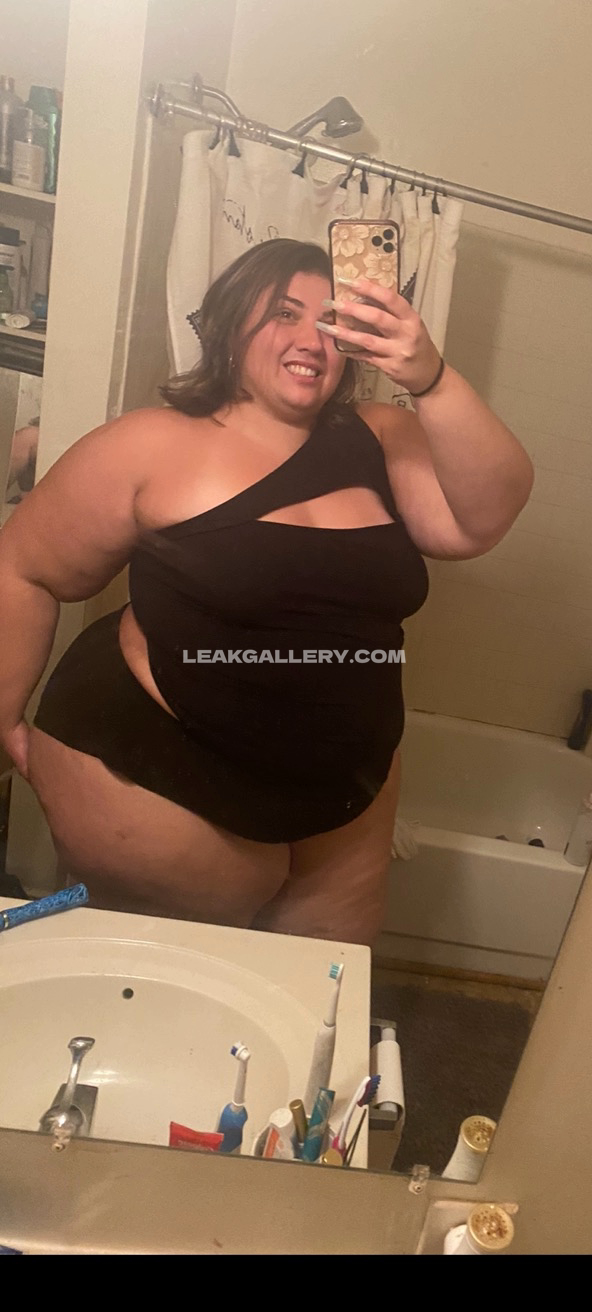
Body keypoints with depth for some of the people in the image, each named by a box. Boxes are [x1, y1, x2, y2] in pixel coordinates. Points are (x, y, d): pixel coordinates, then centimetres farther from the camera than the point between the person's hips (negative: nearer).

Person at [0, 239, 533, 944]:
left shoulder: (378, 442, -2)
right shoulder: (152, 446, -11)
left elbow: (484, 515, -15)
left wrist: (431, 381, -29)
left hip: (344, 792, 5)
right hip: (154, 780, -4)